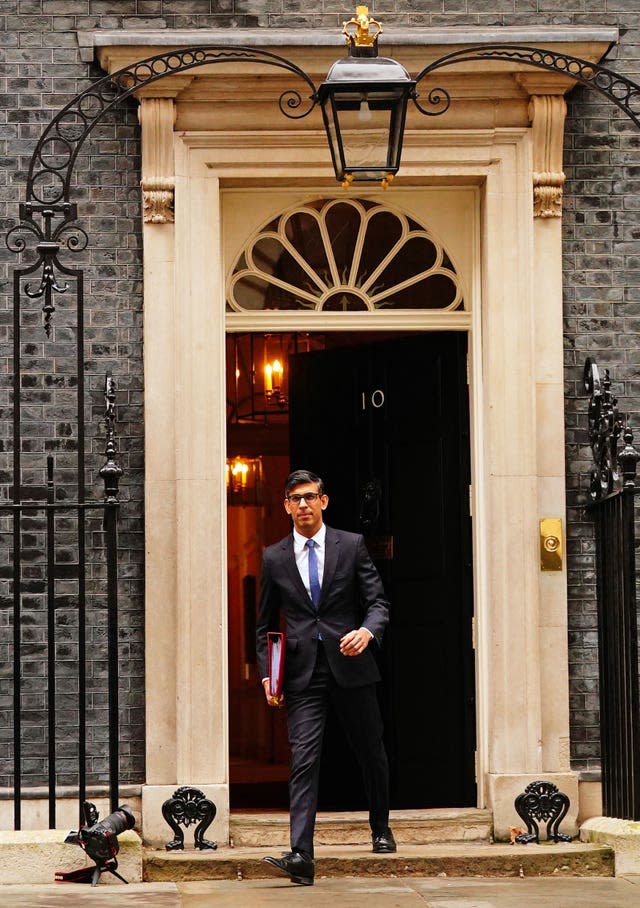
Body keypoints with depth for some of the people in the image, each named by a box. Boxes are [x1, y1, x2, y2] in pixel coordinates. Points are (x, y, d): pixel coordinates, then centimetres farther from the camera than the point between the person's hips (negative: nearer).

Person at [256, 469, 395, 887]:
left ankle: (381, 829, 37)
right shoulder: (275, 558, 7)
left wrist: (367, 631, -21)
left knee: (371, 753, 13)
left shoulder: (352, 545, 3)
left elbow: (379, 602, 0)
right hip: (303, 672, 0)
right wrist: (267, 672, 2)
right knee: (304, 759, -11)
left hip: (350, 665, 0)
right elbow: (266, 624, 14)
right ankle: (301, 856, -19)